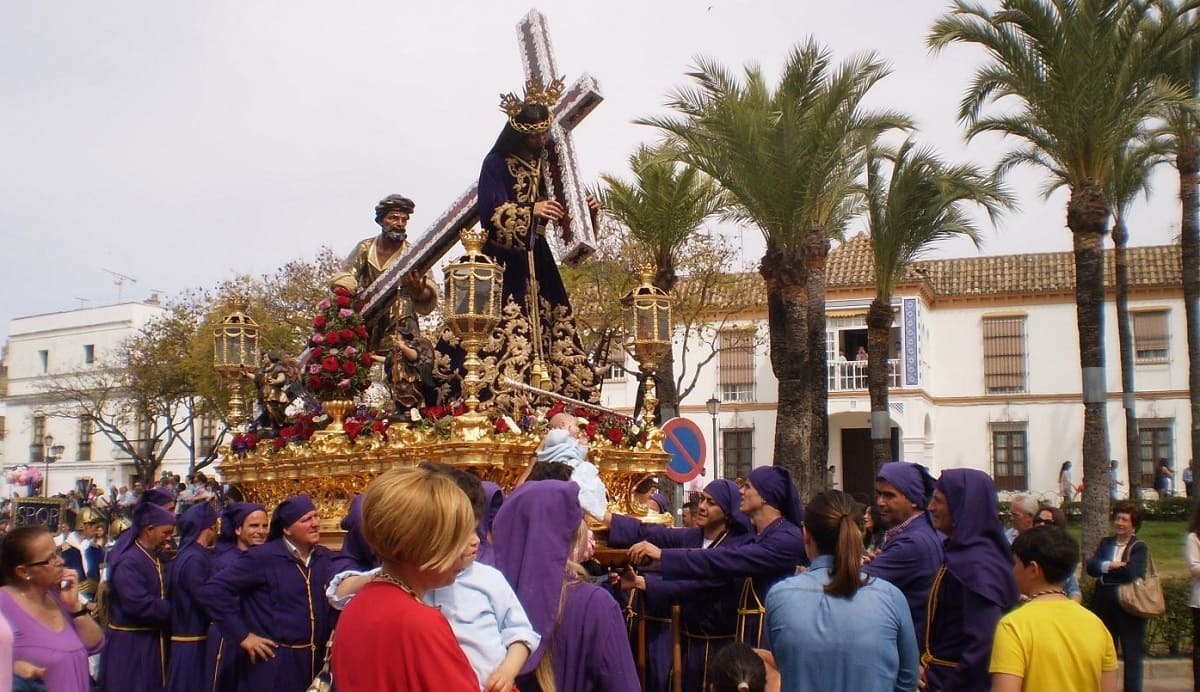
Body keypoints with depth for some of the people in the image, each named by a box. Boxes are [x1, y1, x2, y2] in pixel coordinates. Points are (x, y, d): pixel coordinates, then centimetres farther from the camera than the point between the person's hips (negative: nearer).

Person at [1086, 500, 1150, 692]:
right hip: (1104, 606, 5)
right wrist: (1111, 565, -20)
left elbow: (1132, 572, -20)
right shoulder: (1105, 543, 10)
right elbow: (1091, 567, -3)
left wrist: (1105, 569, -8)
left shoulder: (1139, 547, -4)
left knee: (1132, 655, 4)